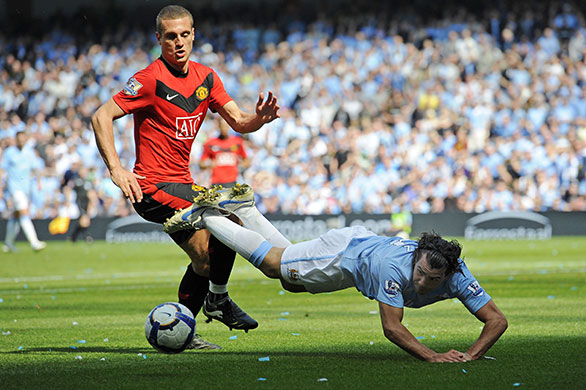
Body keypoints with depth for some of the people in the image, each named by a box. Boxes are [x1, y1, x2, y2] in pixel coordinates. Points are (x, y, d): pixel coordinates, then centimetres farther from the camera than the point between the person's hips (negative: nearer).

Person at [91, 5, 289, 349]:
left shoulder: (206, 77, 9)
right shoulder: (150, 80, -13)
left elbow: (238, 121, 7)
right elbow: (101, 117, -16)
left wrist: (259, 117, -17)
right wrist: (116, 168, -27)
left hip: (180, 183, 8)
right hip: (155, 185, -8)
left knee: (205, 258, 9)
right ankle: (218, 300, -7)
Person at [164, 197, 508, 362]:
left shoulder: (456, 275, -34)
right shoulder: (396, 266, -46)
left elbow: (497, 320, -32)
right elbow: (391, 327, -43)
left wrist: (472, 355, -48)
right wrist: (432, 356, -54)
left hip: (364, 246, 5)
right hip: (344, 249, -5)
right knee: (272, 264, 15)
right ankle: (205, 215, 34)